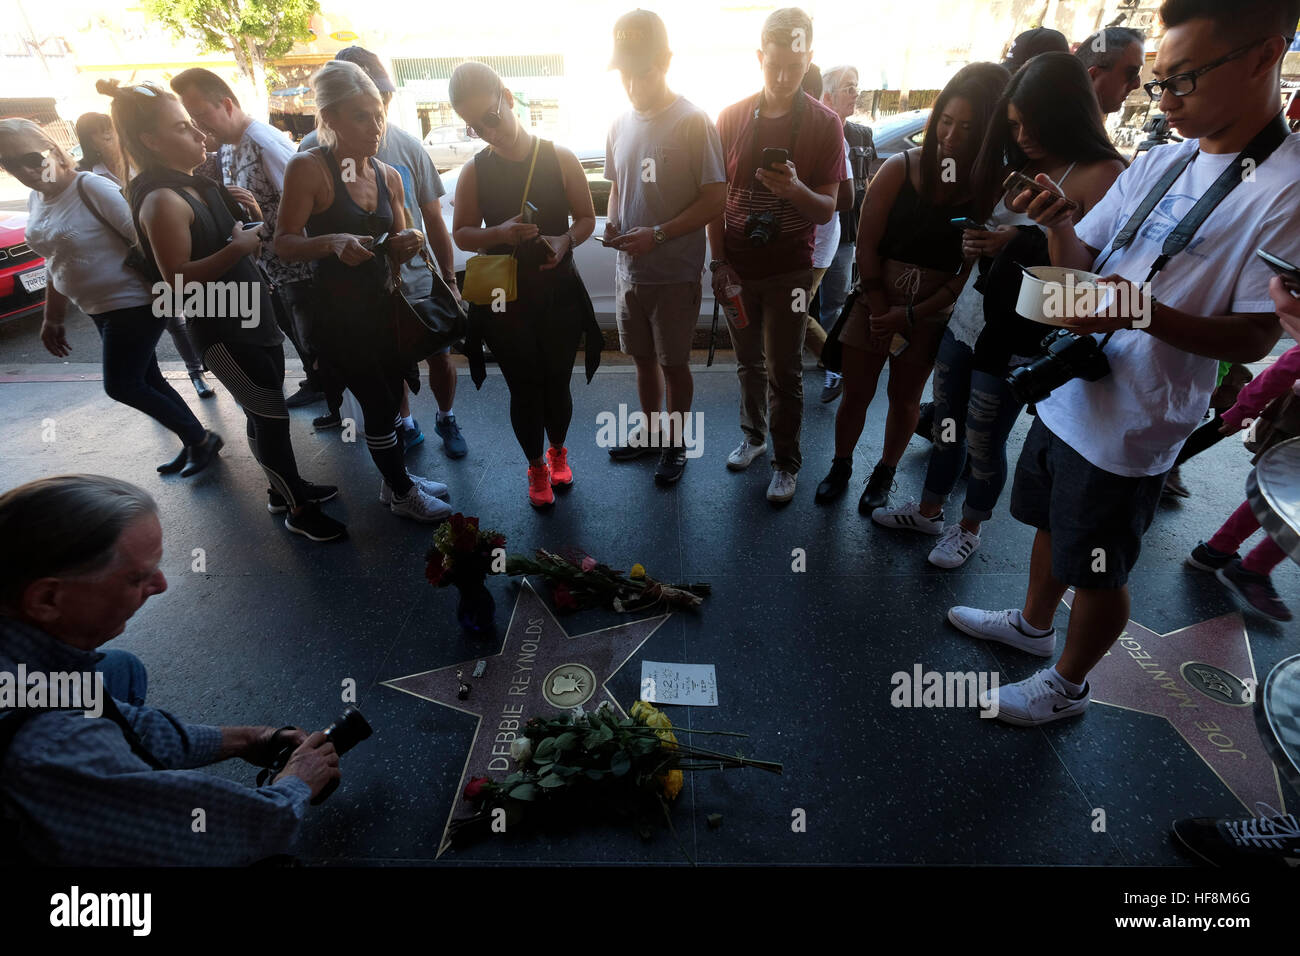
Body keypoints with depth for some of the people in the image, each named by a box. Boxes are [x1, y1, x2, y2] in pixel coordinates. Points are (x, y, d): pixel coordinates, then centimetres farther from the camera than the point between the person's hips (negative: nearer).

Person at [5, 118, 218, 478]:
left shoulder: (90, 186, -16)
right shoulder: (36, 200, 9)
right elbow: (55, 262, 17)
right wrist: (52, 318, 19)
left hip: (134, 303, -8)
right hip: (100, 309, 8)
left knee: (120, 386, -5)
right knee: (147, 381, 12)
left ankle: (200, 439, 10)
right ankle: (195, 443, 26)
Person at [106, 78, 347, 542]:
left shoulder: (197, 185, 8)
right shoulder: (162, 200, -19)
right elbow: (178, 281, -24)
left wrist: (246, 212, 1)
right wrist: (239, 247, -26)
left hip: (252, 316, 9)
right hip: (221, 331, -9)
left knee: (265, 411, 19)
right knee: (270, 416, -1)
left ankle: (285, 487, 35)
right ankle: (298, 509, 14)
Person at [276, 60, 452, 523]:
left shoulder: (388, 175, 6)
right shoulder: (309, 167, -14)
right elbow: (284, 243, -15)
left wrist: (406, 243, -12)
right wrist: (332, 243, -34)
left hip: (381, 304, 7)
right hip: (338, 313, -6)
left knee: (390, 398, 16)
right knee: (380, 404, 1)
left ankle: (396, 479, 36)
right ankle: (402, 493, 21)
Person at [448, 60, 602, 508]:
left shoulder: (560, 158, -4)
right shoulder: (475, 172, -1)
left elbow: (586, 218, 2)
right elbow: (462, 234, 4)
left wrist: (564, 242, -19)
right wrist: (499, 233, -17)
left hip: (559, 293, 0)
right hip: (504, 299, 0)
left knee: (557, 383, 11)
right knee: (524, 388, 8)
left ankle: (558, 450, 38)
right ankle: (537, 466, 29)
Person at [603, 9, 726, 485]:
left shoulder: (692, 121, -11)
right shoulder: (620, 125, 8)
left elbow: (716, 198, -13)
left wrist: (657, 235, -21)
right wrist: (612, 223, -3)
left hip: (675, 273, -5)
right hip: (629, 270, 6)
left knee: (674, 363, 6)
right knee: (644, 358, 16)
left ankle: (676, 443, 24)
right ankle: (651, 431, 35)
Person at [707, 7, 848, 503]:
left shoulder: (825, 124, -5)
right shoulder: (731, 118, 1)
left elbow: (826, 210, -7)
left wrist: (796, 190, -28)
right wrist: (719, 262, -4)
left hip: (788, 270, -2)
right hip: (736, 267, 2)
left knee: (784, 371, 4)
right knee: (748, 362, 15)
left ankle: (785, 462, 19)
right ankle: (753, 435, 36)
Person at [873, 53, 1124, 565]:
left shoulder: (1101, 174, -12)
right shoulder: (1016, 167, 10)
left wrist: (1022, 242, -23)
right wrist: (977, 242, -4)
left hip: (1019, 335, -6)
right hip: (968, 313, 7)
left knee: (983, 440, 5)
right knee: (944, 423, 16)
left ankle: (969, 527, 30)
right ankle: (929, 510, 36)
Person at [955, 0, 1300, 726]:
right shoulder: (1158, 164, 4)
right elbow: (1079, 263, 7)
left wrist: (1145, 312, -32)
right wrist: (1057, 223, -13)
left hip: (1130, 426, -6)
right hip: (1069, 389, 7)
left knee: (1097, 572, 10)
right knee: (1054, 525, 24)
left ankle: (1068, 685, 33)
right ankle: (1033, 624, 48)